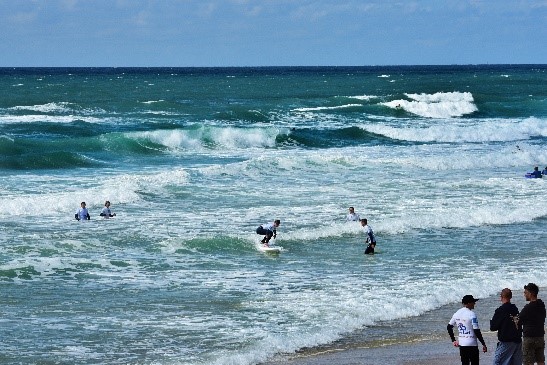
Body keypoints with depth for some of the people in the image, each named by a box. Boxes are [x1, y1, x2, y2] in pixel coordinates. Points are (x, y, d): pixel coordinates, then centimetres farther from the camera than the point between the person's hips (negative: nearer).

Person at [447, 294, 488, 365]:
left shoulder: (457, 313, 7)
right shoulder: (471, 314, -15)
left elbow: (449, 327, 13)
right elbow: (477, 331, -17)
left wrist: (453, 340, 19)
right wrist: (483, 344, -11)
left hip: (461, 344, 7)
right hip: (472, 344, -7)